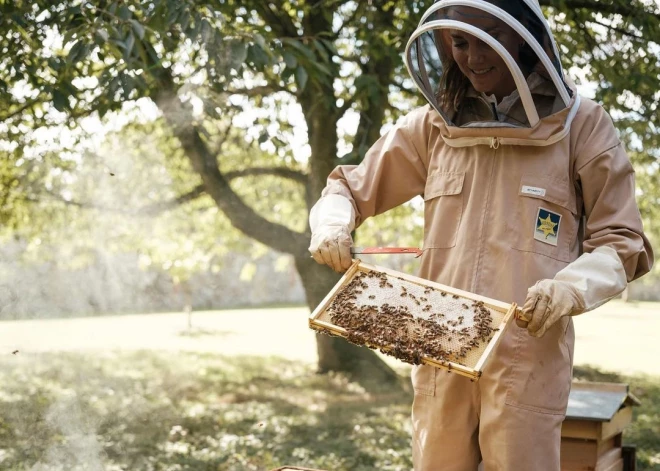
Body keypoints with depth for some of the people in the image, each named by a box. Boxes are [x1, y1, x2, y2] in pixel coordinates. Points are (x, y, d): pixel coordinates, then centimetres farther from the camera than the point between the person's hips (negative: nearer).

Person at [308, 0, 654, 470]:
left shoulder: (581, 125, 0)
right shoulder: (432, 126, 8)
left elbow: (621, 243, 1)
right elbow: (350, 188, 17)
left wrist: (571, 287, -19)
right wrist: (332, 225, -6)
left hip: (529, 360, -3)